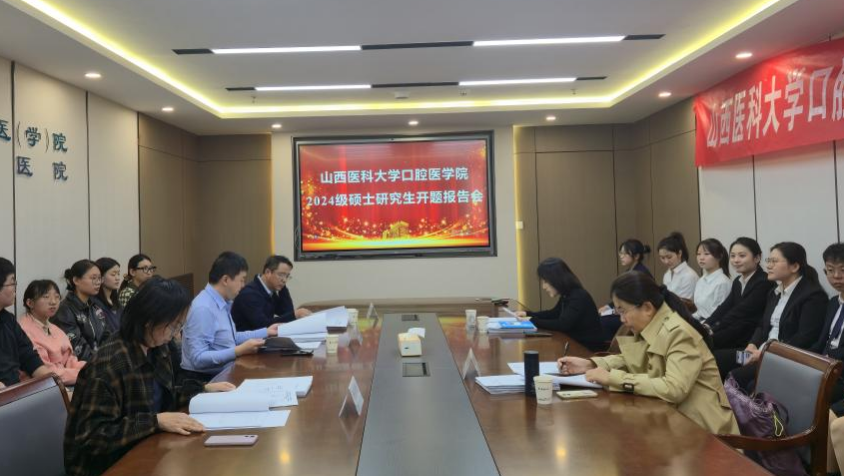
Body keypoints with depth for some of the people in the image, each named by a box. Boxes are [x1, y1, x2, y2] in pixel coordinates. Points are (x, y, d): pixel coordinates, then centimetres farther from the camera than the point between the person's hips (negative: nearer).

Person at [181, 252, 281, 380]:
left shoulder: (223, 303, 7)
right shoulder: (203, 308, -21)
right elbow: (198, 359, -25)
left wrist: (265, 332, 23)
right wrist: (239, 351, -27)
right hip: (208, 379, -9)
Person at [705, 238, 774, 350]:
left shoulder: (764, 282, -11)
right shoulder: (738, 282, 16)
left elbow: (741, 312, -18)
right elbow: (725, 307, 4)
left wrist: (712, 329, -22)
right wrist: (707, 325, -14)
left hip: (754, 339, -7)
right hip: (736, 333, 7)